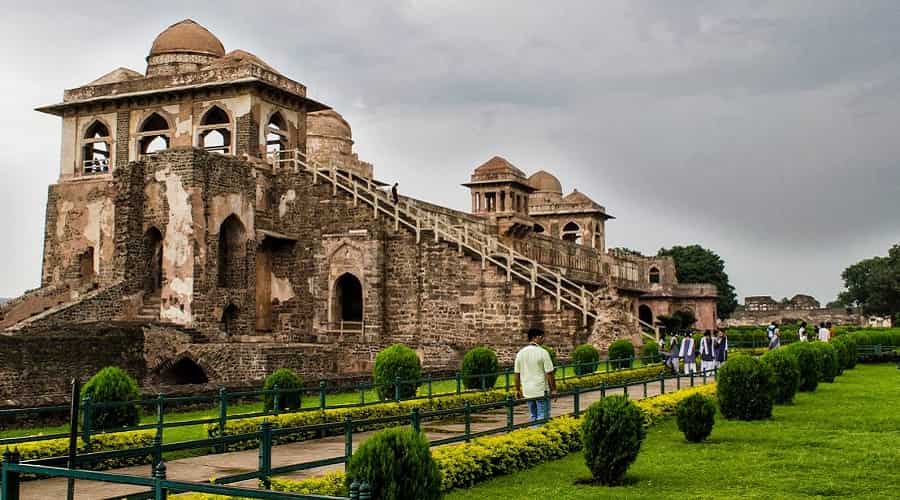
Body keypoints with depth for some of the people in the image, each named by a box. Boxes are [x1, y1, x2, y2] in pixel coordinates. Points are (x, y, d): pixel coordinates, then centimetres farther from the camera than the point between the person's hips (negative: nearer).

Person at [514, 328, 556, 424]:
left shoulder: (520, 353, 5)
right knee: (542, 417, -1)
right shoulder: (543, 352, -11)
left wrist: (518, 390, 16)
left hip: (527, 392, 6)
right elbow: (549, 373, -12)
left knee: (533, 416, 16)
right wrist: (553, 390, -4)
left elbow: (517, 374, 8)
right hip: (541, 391, -6)